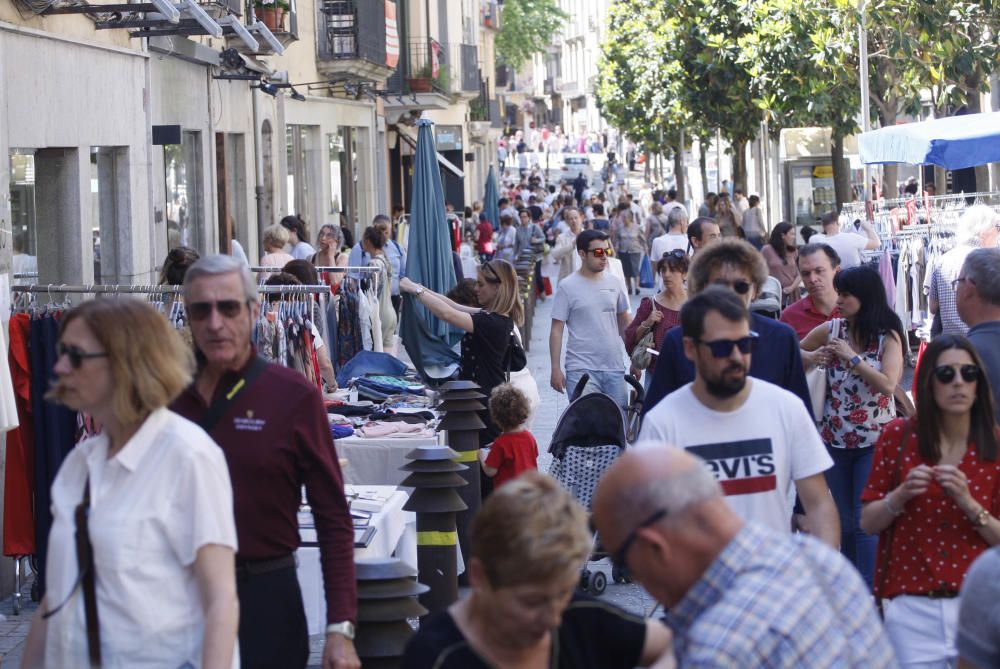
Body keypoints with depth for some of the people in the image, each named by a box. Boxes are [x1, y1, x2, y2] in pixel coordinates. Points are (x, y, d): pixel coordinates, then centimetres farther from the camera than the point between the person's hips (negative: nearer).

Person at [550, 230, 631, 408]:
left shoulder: (613, 283, 9)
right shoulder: (567, 287, -4)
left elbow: (624, 323, 18)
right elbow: (556, 330, -2)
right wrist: (556, 369, -7)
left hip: (614, 368, 4)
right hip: (581, 369, -4)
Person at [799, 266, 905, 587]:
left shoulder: (888, 336, -6)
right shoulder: (832, 329, 2)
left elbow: (888, 384, -18)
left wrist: (851, 356, -18)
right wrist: (813, 358, -6)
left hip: (874, 442, -4)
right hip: (835, 438, 4)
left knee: (866, 520, -7)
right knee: (844, 521, 11)